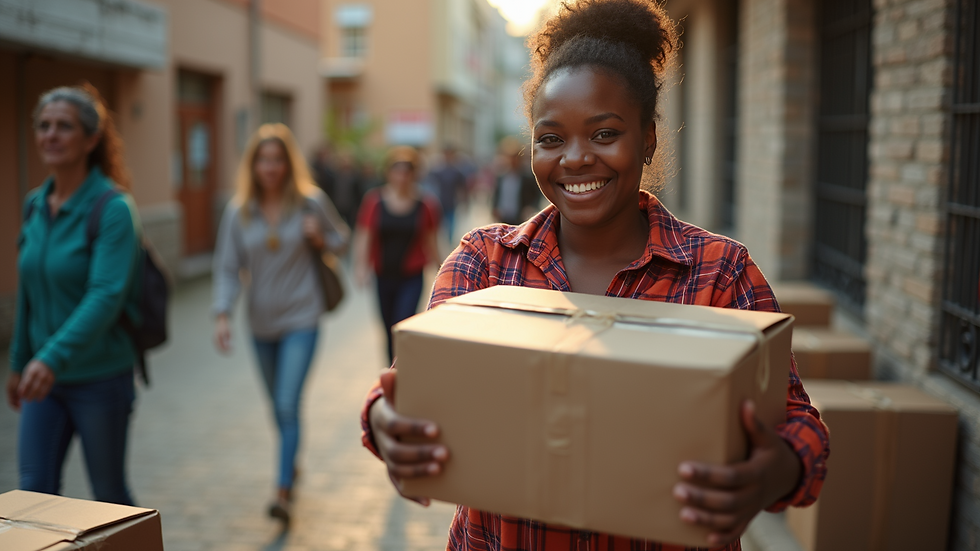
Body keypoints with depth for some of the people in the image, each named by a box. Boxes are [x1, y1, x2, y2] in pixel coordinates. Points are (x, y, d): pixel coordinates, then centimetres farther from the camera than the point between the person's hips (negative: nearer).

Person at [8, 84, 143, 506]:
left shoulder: (112, 208, -15)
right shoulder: (35, 204, 6)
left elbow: (106, 295, -26)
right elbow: (27, 293, 15)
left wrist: (54, 357, -36)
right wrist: (19, 363, 18)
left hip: (100, 378, -6)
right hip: (46, 377, 6)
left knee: (108, 493, 10)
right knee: (34, 490, 2)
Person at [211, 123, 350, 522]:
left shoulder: (311, 202, -7)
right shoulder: (238, 211, -3)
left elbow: (341, 238, 8)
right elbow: (227, 266, -4)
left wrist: (320, 239, -14)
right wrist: (222, 315, -16)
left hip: (301, 320, -3)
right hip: (261, 323, 3)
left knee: (288, 405, -12)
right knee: (277, 406, 16)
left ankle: (284, 492, -7)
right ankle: (291, 463, 41)